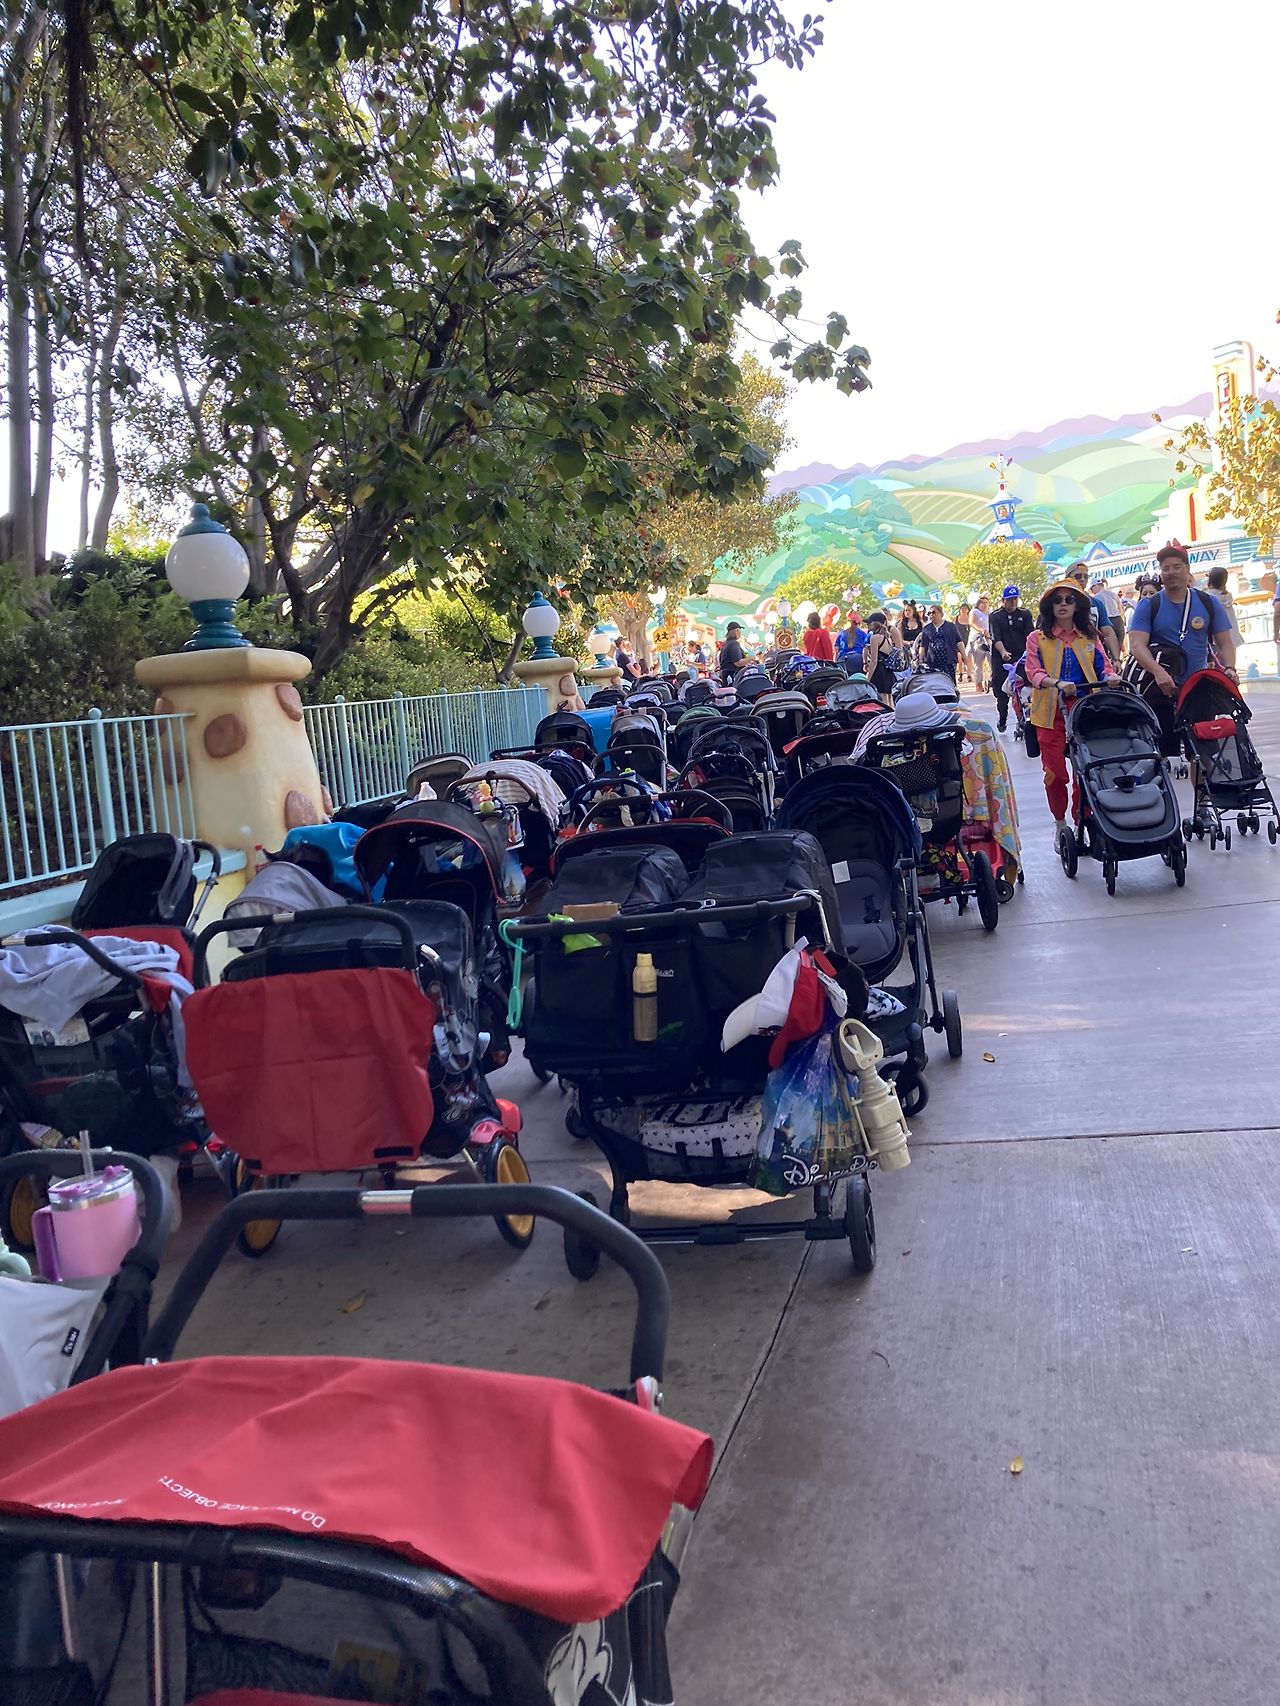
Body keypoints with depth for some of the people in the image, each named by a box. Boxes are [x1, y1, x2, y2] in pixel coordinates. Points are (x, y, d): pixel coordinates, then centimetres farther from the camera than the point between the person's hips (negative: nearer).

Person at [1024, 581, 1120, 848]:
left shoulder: (1090, 638, 12)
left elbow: (1103, 667, 7)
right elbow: (1033, 672, -9)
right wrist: (1057, 683, -27)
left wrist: (1110, 677, -17)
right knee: (1055, 772, -4)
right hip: (1051, 715, -2)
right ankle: (1059, 822, 17)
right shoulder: (1038, 638, 3)